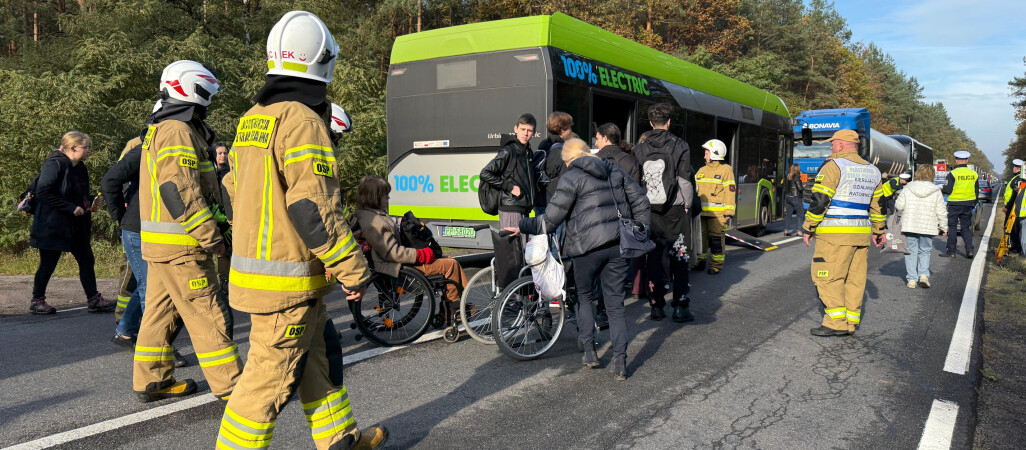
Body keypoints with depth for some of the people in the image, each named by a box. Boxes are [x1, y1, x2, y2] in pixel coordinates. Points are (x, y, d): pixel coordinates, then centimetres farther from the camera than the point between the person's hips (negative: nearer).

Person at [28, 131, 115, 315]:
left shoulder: (80, 168, 12)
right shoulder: (55, 165, -14)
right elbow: (43, 193, -21)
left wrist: (90, 202, 2)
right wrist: (71, 208, -22)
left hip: (77, 226, 8)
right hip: (53, 225, -8)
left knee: (87, 260, 6)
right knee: (48, 263, 2)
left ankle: (93, 299, 11)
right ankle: (37, 301, 17)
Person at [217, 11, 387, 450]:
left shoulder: (251, 120, 12)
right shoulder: (302, 121, -18)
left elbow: (233, 193, 18)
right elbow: (312, 207, -23)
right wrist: (353, 268, -17)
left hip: (253, 263, 10)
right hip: (286, 282, -10)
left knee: (320, 352, 21)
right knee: (271, 374, 0)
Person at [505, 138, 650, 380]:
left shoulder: (571, 178, -5)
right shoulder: (615, 171, 13)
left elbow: (551, 219, -9)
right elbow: (640, 201, 13)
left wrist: (523, 226, 4)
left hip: (588, 246, -4)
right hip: (618, 244, 5)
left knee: (584, 295, 19)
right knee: (615, 303, 7)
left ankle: (589, 350, 17)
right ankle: (620, 362, 4)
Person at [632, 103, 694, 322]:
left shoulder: (639, 149, 3)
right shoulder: (680, 146, -3)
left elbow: (635, 182, 5)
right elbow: (685, 180, -5)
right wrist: (687, 206, 4)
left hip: (649, 211, 2)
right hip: (674, 209, -2)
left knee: (652, 258, 8)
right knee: (679, 257, 4)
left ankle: (656, 306, 10)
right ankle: (680, 307, 2)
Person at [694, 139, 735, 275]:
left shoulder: (726, 170, 0)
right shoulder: (701, 171, 19)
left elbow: (731, 192, -4)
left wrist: (729, 213, -10)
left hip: (717, 213, -5)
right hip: (701, 212, 6)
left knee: (716, 238, -2)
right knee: (701, 236, 7)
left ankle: (716, 264, 6)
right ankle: (700, 260, 18)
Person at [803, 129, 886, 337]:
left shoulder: (834, 166, -8)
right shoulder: (872, 170, 17)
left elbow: (820, 200, -13)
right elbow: (877, 204, 22)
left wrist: (809, 228, -7)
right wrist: (878, 231, 29)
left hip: (835, 234, -8)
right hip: (861, 233, 8)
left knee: (827, 277, -3)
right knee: (855, 279, 10)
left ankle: (836, 323, -5)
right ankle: (850, 323, 14)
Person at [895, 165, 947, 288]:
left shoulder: (908, 189, -3)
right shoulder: (936, 191, -1)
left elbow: (899, 206, -4)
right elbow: (941, 212, 2)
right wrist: (943, 227, 12)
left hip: (909, 226, 0)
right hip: (927, 227, 0)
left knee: (911, 252, 7)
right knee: (925, 251, 14)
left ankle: (911, 279, 4)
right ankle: (924, 274, -4)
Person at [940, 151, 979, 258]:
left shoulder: (953, 173, -12)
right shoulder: (974, 174, 6)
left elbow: (948, 190, -13)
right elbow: (977, 191, 12)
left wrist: (942, 189, 9)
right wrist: (974, 203, 22)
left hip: (955, 204, -5)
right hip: (968, 204, 5)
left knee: (952, 227, 3)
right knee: (966, 227, 12)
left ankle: (951, 251, 5)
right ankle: (969, 250, 3)